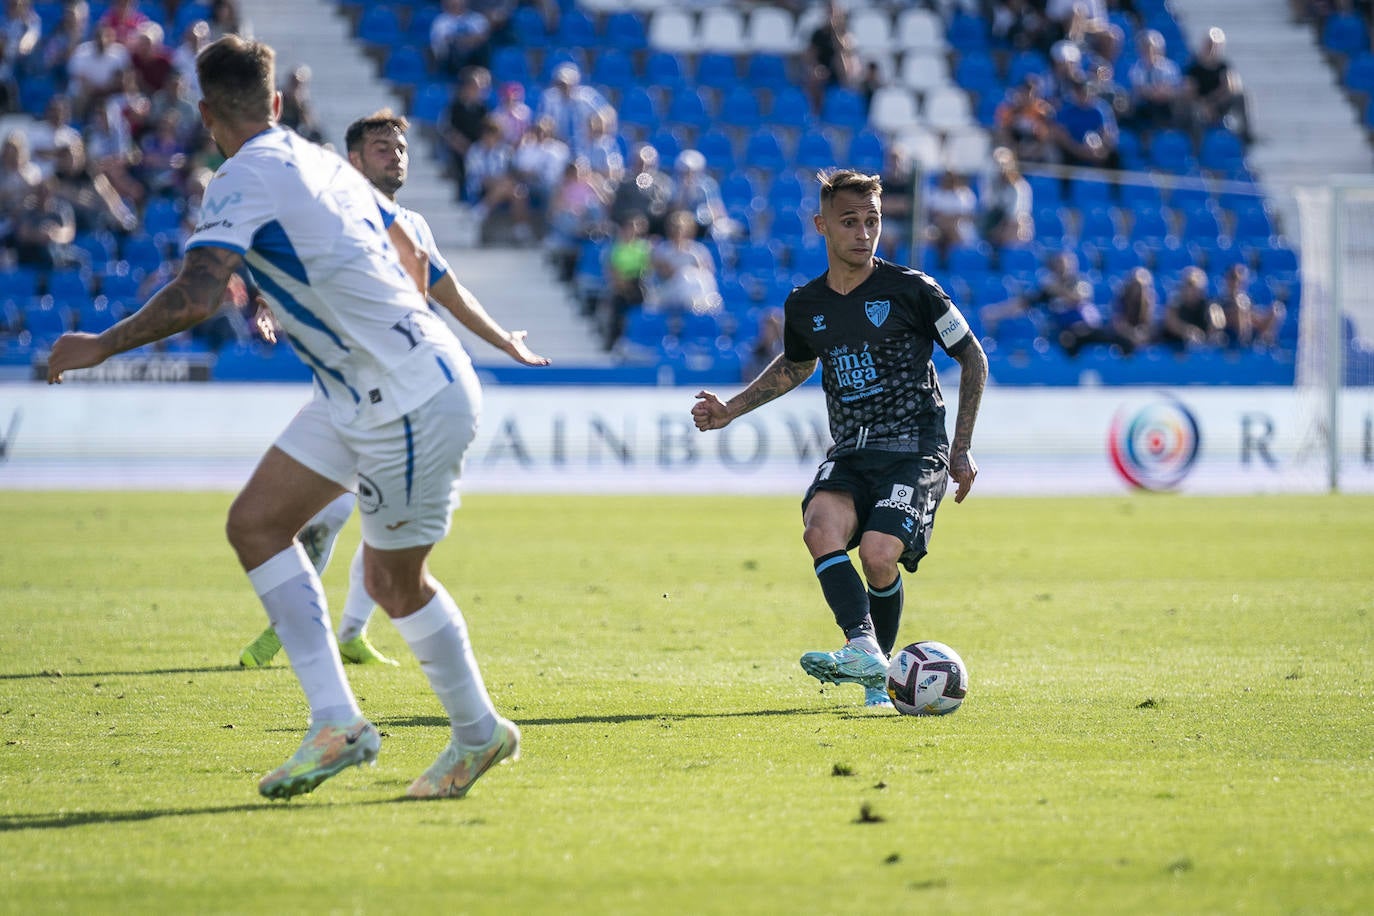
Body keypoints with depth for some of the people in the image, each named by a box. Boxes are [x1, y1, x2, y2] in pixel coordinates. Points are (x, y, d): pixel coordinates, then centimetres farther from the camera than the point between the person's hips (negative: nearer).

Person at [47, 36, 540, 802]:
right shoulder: (323, 163, 11)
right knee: (256, 522, 5)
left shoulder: (247, 178, -15)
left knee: (394, 580, 3)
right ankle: (338, 723, 4)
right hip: (360, 397, 9)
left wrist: (101, 346, -16)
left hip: (415, 401, -9)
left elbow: (197, 296, -28)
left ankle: (479, 733, 21)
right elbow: (413, 262, 21)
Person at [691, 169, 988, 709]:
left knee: (878, 553, -24)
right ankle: (862, 648, -36)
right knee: (821, 528, -28)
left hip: (915, 451, -4)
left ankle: (878, 673, -1)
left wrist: (962, 447, -2)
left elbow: (973, 359, 3)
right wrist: (731, 410, 22)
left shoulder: (911, 290, -6)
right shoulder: (804, 305, 7)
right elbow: (796, 365, 30)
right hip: (849, 454, 4)